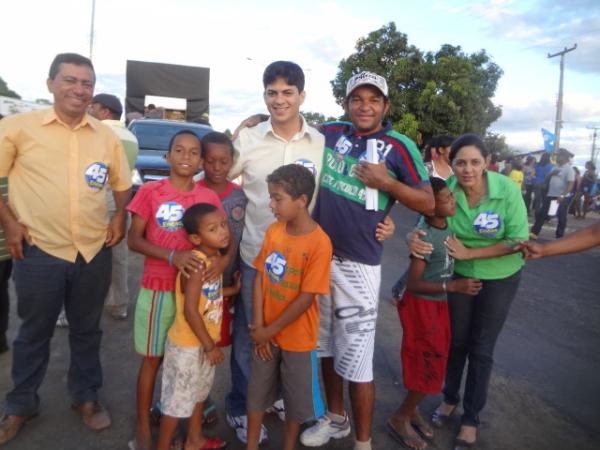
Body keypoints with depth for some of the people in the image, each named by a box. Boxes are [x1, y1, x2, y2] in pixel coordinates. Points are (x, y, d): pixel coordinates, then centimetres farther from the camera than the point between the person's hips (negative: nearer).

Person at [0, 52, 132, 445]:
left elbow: (123, 183, 15)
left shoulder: (107, 137, 5)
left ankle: (86, 396, 36)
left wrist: (120, 217, 1)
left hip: (95, 252, 3)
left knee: (88, 331, 16)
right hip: (39, 251, -2)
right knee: (34, 333, 13)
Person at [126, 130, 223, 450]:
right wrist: (172, 255, -22)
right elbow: (133, 240, -7)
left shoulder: (209, 197, 1)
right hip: (158, 289, -2)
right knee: (152, 359, 9)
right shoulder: (150, 191, -6)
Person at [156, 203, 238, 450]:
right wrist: (210, 346, -21)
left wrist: (233, 289, 13)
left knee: (199, 392, 25)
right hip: (188, 345, -9)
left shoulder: (215, 257, -1)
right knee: (177, 399, 8)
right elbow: (190, 311, -28)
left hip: (204, 341, 9)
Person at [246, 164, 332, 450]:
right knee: (257, 392, 19)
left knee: (296, 399, 17)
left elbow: (306, 298, -20)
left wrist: (270, 330, -13)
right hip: (265, 334, 5)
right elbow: (260, 278, -2)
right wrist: (258, 327, -7)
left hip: (297, 338, -4)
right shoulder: (273, 231, -5)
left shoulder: (319, 243, -21)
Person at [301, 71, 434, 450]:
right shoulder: (330, 132, 5)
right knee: (326, 347, 18)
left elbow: (428, 204, -4)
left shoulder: (399, 146, -5)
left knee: (357, 361, 0)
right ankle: (336, 418, 40)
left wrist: (386, 182, -17)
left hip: (358, 266, -5)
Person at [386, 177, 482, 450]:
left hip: (438, 302, 8)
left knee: (435, 361, 17)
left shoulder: (447, 226, -2)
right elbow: (414, 284, -25)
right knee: (430, 364, -1)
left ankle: (412, 410, 35)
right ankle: (400, 419, 17)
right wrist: (454, 287, -28)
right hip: (420, 304, -8)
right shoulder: (425, 237, -26)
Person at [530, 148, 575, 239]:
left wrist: (562, 195, -29)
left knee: (561, 218, 4)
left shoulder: (569, 169, -11)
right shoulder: (556, 168, 14)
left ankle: (559, 237, 14)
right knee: (541, 214, 3)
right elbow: (547, 178, 16)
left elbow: (570, 185, -18)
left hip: (562, 198, -7)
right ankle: (534, 233, 6)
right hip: (550, 195, 7)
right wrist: (552, 173, -6)